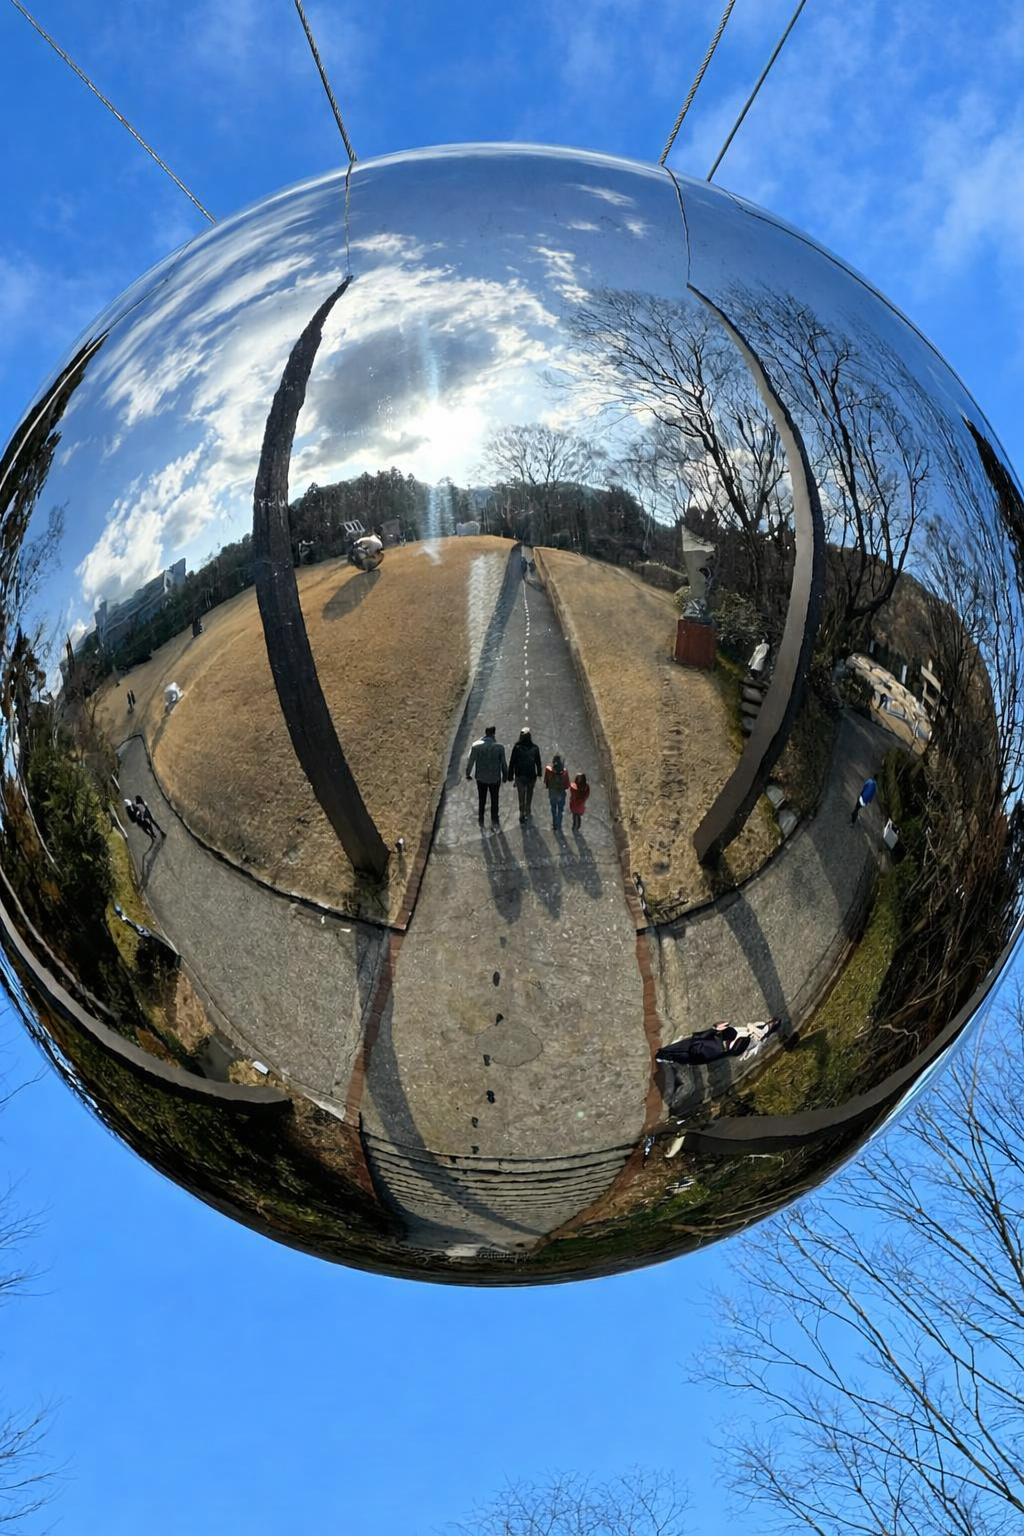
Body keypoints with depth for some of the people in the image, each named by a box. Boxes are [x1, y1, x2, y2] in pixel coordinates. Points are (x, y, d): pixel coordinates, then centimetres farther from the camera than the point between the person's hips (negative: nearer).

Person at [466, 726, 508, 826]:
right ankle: (494, 820, 28)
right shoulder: (499, 747, -16)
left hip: (481, 778, 1)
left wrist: (468, 773, 7)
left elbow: (471, 761, -9)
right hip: (495, 778, -1)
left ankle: (481, 820, 31)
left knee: (482, 800, 19)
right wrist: (505, 775, 8)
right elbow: (503, 763, -8)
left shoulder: (476, 746, -16)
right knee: (494, 800, 18)